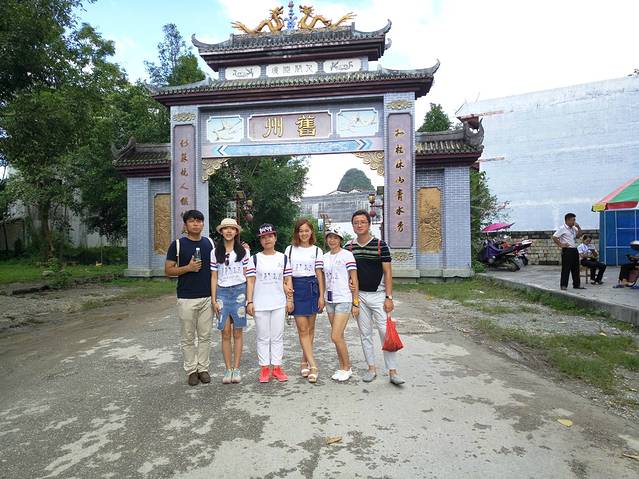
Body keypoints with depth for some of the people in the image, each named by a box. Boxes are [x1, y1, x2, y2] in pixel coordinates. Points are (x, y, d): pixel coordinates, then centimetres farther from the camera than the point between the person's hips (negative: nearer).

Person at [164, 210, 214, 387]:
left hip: (207, 298, 3)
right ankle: (191, 370, 19)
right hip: (186, 299, -2)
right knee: (188, 337, 6)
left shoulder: (210, 243, 7)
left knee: (205, 336, 9)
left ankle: (203, 368, 21)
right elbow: (168, 270, -2)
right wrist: (188, 268, -16)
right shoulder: (177, 244, -2)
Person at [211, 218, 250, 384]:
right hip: (222, 292, 1)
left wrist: (248, 297, 0)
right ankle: (228, 369, 13)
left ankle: (236, 368, 14)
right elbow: (214, 277, 6)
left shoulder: (243, 251, 3)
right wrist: (214, 300, 0)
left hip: (239, 291, -1)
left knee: (237, 333, 5)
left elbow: (246, 275, 5)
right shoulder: (215, 252, 5)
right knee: (226, 333, 2)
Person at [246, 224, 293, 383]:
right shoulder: (254, 259, 3)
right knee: (263, 337, 6)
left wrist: (290, 299, 2)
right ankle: (265, 368, 16)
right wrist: (249, 302, -7)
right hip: (260, 304, -1)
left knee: (278, 337, 7)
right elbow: (250, 281, 0)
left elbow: (288, 280, 8)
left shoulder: (283, 258, 7)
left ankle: (277, 367, 17)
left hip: (279, 304, 1)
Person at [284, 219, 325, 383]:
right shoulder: (290, 249, 7)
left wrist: (321, 296, -1)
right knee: (302, 329, -5)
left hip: (312, 288, 1)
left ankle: (304, 362, 21)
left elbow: (319, 274, 4)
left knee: (310, 328, 7)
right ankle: (313, 365, -3)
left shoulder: (316, 250, 6)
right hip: (296, 288, 0)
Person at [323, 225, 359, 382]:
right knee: (338, 337, 12)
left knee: (336, 337, -9)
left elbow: (354, 280, -8)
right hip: (330, 300, 6)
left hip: (344, 300, -6)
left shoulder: (347, 255, -7)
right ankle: (343, 367, 25)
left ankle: (347, 368, 10)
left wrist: (356, 303, -10)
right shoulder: (325, 257, 10)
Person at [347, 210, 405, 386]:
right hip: (359, 296, 3)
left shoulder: (380, 245, -5)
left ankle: (392, 371, 4)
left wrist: (389, 297, -10)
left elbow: (387, 272, -5)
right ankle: (371, 368, 21)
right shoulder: (349, 247, 4)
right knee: (365, 334, 9)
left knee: (386, 332, -6)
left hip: (378, 295, -3)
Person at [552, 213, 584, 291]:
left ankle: (577, 284, 21)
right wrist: (560, 245, -15)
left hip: (574, 250, 8)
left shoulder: (574, 228, 14)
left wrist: (578, 227, 8)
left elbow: (579, 235, 20)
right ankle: (563, 285, 3)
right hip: (567, 250, -8)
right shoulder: (562, 229, -10)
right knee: (566, 269, -4)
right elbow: (554, 237, -15)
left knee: (576, 268, 13)